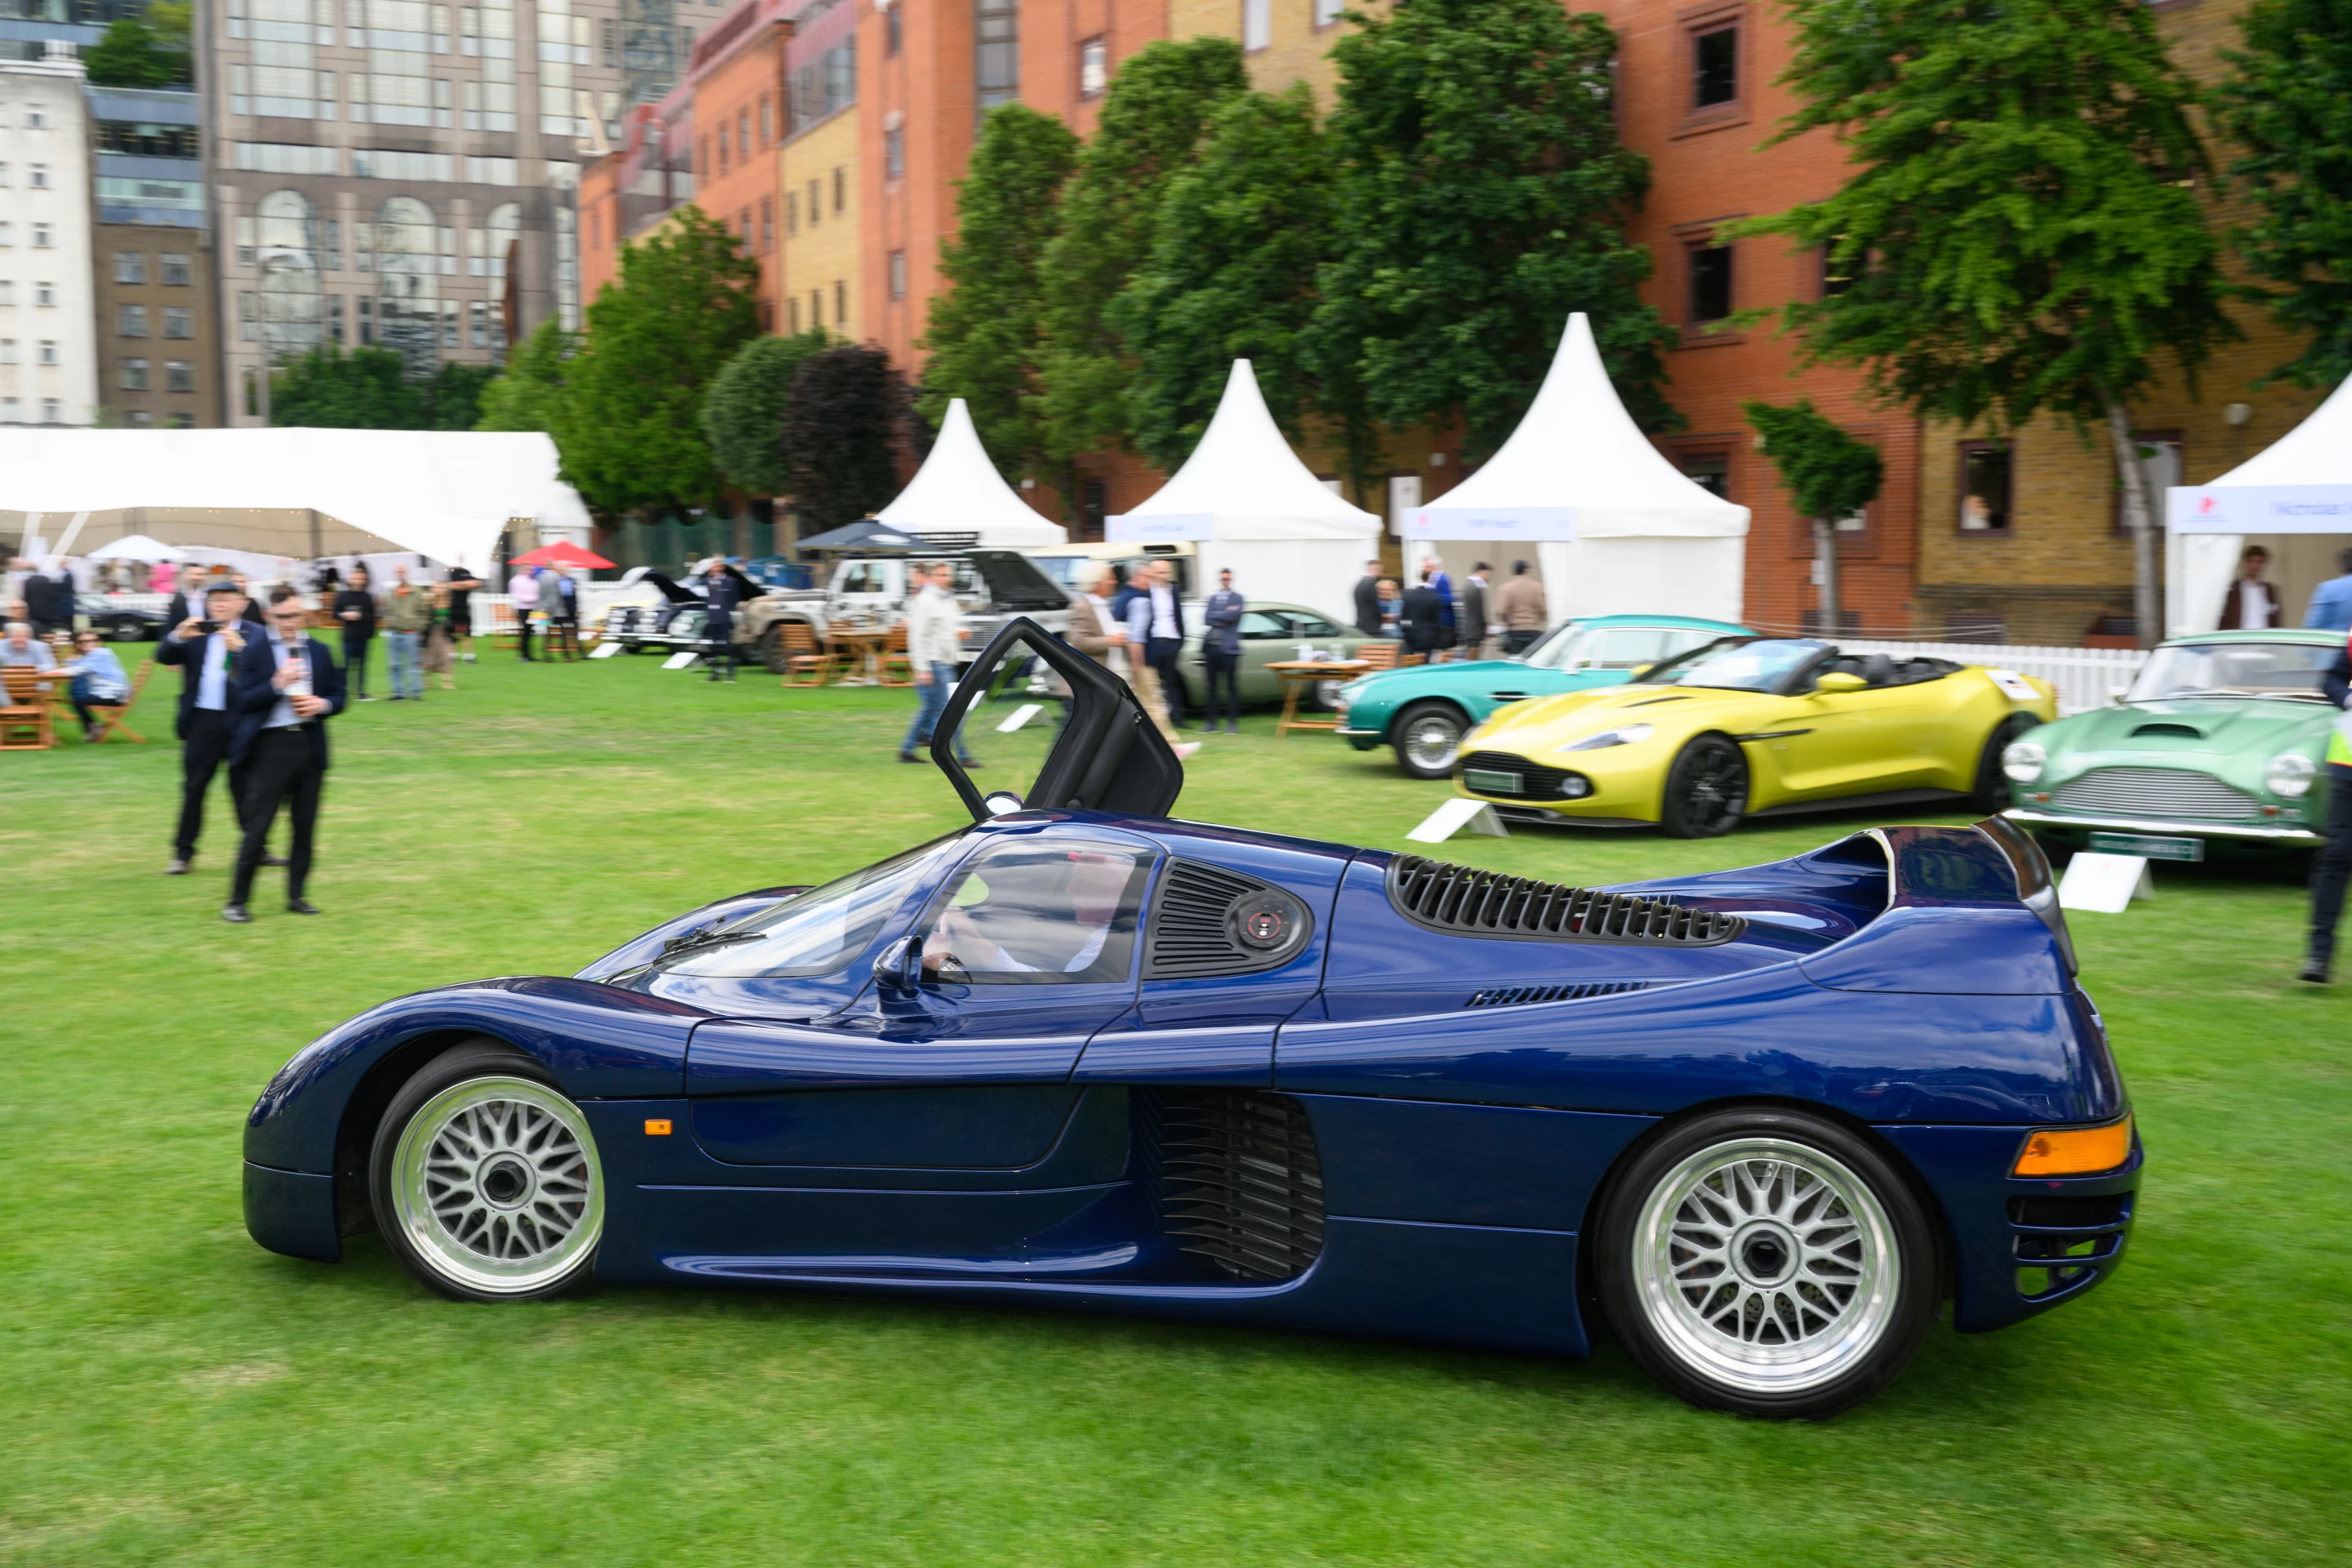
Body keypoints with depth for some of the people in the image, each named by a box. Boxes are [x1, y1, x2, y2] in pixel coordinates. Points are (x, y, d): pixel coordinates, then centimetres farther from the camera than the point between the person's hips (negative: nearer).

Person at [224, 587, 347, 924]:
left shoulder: (319, 651, 10)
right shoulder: (254, 651, -1)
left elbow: (337, 697, 13)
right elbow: (242, 701, -7)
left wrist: (322, 704, -8)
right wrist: (277, 684, -20)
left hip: (310, 745, 4)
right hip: (271, 745, -4)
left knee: (305, 826, 8)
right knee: (257, 827, -4)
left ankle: (296, 896, 18)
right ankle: (237, 901, 3)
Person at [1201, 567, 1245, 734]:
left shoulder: (1237, 598, 3)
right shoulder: (1212, 598, 15)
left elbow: (1232, 616, -14)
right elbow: (1206, 619, 2)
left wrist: (1215, 616, -3)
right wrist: (1223, 618, -9)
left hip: (1228, 647, -4)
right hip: (1211, 646, 4)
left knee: (1231, 686, -3)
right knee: (1211, 687, 8)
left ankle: (1233, 722, -1)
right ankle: (1210, 721, 12)